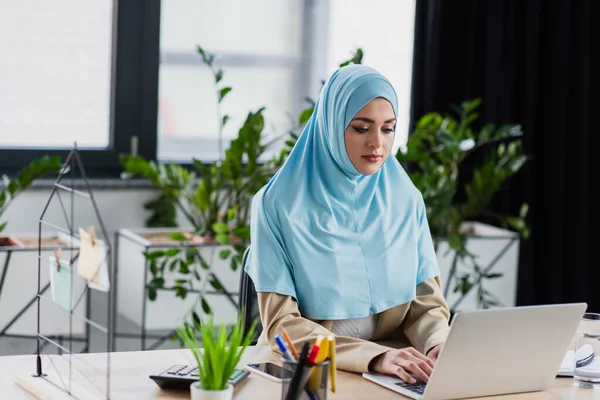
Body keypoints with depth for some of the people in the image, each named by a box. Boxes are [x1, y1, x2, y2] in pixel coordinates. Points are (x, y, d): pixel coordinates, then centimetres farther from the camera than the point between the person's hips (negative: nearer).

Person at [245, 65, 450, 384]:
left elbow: (427, 303, 4)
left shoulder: (406, 199, 3)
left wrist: (438, 347, -18)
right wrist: (375, 356, -25)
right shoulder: (278, 203, -8)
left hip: (394, 377, 3)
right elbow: (280, 324, -12)